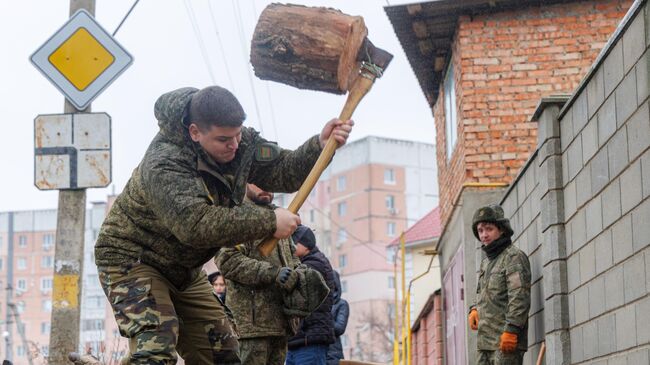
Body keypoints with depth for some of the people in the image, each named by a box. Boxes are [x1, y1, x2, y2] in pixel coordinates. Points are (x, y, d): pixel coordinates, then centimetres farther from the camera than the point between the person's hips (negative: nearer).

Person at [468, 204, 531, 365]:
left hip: (507, 341, -9)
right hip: (485, 342, 9)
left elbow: (520, 297, -16)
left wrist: (511, 329, -23)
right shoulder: (486, 262, 22)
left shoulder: (514, 257, -6)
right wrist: (474, 310, 10)